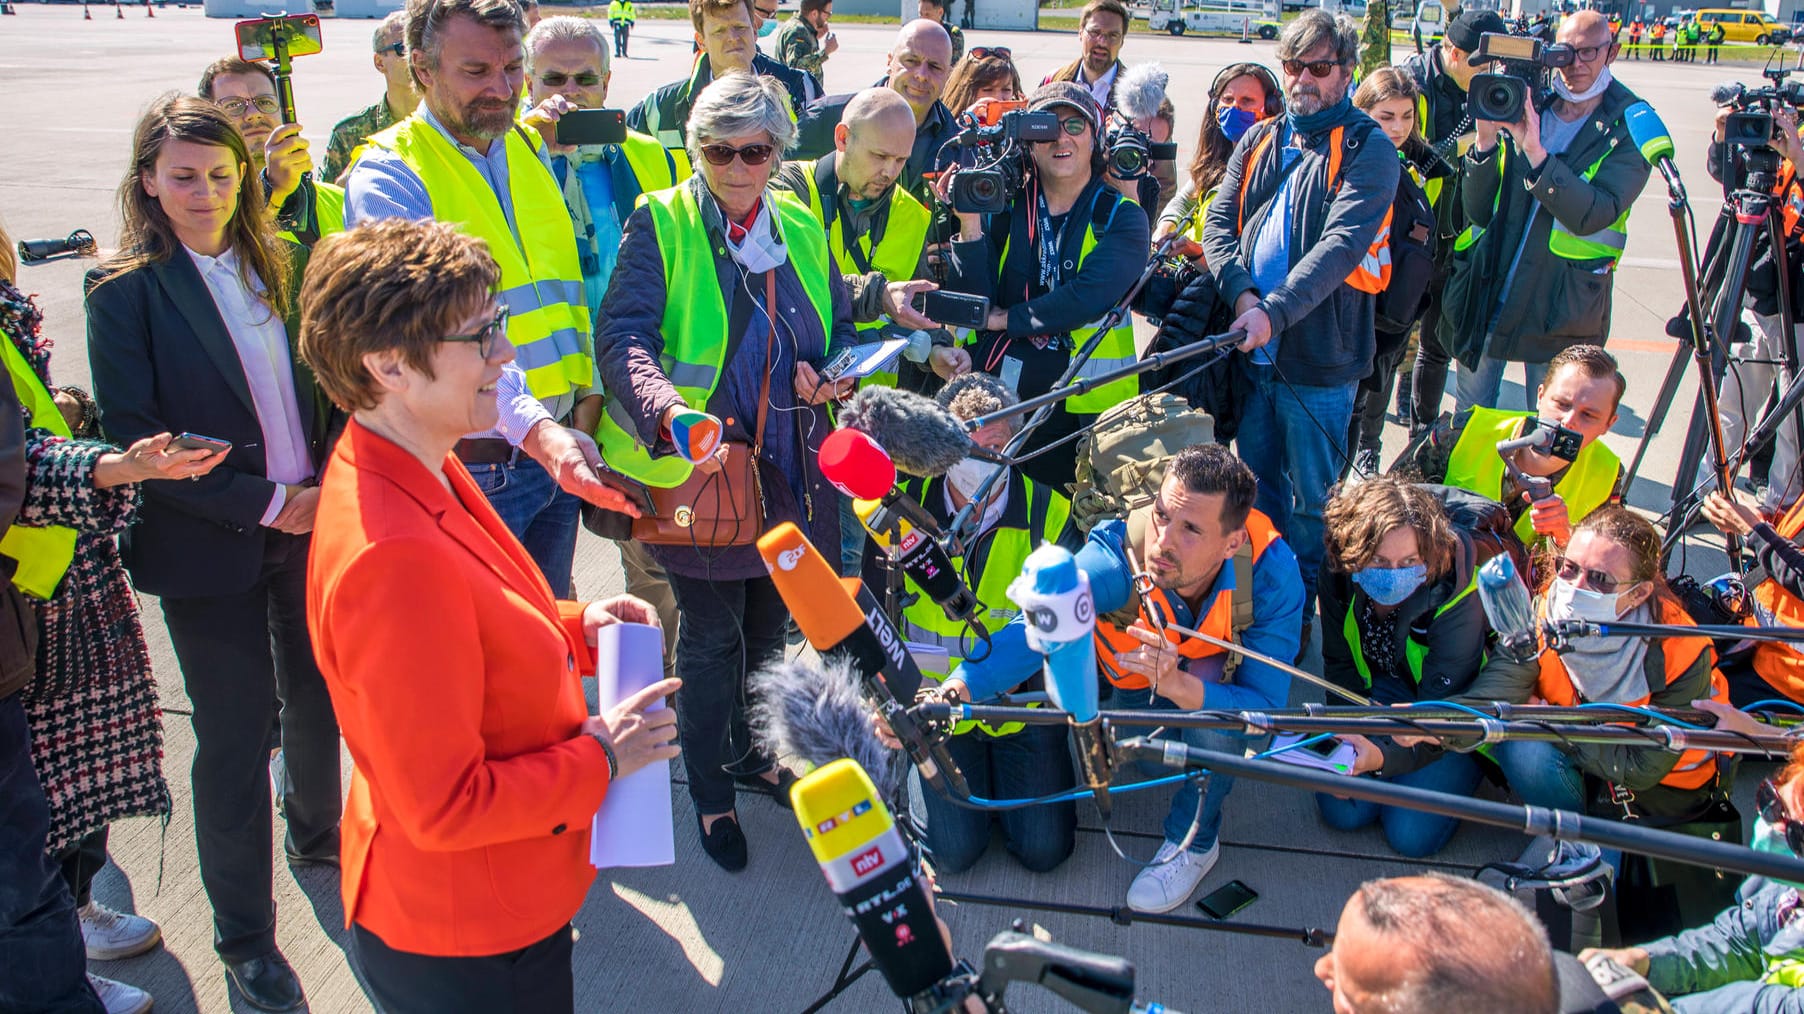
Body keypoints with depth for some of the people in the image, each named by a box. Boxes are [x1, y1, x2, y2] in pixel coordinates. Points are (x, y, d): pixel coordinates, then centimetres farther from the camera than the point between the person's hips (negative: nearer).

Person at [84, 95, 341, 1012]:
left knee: (318, 694, 17)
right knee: (236, 732, 4)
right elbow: (135, 438, -13)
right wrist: (263, 504, -16)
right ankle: (243, 936, 21)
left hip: (312, 524, 5)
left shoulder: (279, 265, 4)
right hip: (209, 549, -4)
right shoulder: (124, 291, -10)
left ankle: (316, 834, 45)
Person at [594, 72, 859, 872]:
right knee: (712, 636, 5)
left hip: (789, 470, 5)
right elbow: (624, 335, -20)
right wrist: (669, 411, -40)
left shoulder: (800, 227, 8)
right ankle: (709, 792, 26)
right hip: (694, 470, -5)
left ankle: (750, 752, 44)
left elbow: (842, 326, 17)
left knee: (769, 624, 19)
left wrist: (831, 375, -7)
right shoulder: (661, 223, -8)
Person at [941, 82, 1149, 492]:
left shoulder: (1121, 217, 0)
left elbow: (1090, 296, -17)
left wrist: (1006, 318, -12)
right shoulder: (1005, 209, 6)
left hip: (1089, 409, -1)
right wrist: (970, 224, -15)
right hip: (1002, 400, 2)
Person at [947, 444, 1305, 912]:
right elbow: (1035, 627, -50)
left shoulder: (1272, 575, -35)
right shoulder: (1117, 559, -37)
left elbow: (1266, 708, -36)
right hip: (1137, 687, 3)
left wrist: (1179, 686, -55)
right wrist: (951, 692, -67)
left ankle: (1193, 840, -9)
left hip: (1221, 682, -2)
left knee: (1213, 675, -32)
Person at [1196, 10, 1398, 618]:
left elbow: (1343, 244, -18)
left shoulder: (1367, 149, -6)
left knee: (1310, 499, 4)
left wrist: (1275, 311, -30)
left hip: (1319, 355, -6)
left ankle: (1299, 608, 22)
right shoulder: (1258, 142, 13)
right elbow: (1219, 222, 5)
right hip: (1253, 347, 6)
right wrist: (1242, 292, -13)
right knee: (1255, 486, 18)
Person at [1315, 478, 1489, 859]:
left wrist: (1383, 758, -47)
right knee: (1342, 811, -11)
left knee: (1411, 835, -14)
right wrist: (1356, 731, -18)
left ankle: (1464, 770, 15)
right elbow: (1339, 666, -5)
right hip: (1382, 691, 4)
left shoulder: (1456, 598, -34)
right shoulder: (1338, 575, -22)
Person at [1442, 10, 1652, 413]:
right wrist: (1485, 140, -17)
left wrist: (1535, 151, -29)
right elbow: (1479, 212, -2)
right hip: (1486, 290, 3)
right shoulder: (1523, 108, 3)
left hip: (1562, 304, -3)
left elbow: (1593, 214, -21)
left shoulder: (1628, 130, -4)